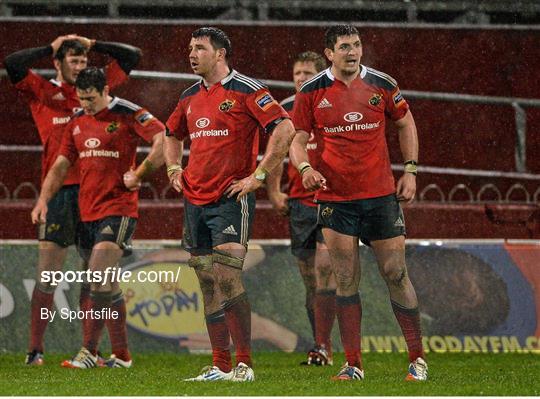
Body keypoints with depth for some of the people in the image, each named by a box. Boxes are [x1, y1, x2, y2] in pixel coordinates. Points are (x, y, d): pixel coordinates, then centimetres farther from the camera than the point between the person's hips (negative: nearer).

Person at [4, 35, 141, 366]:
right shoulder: (43, 92, 7)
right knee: (48, 274, -3)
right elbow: (12, 63, -7)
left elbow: (133, 56, 20)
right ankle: (36, 349, 0)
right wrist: (51, 48, 3)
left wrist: (93, 44, 13)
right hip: (59, 190, -3)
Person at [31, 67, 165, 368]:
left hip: (118, 209, -7)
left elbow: (165, 141, -16)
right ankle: (121, 355, 15)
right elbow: (61, 166, 17)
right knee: (107, 285, 9)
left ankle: (89, 352, -15)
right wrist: (43, 200, 4)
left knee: (99, 277, -17)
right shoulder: (77, 122, 13)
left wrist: (139, 175, -14)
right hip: (87, 212, 7)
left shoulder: (128, 114, -7)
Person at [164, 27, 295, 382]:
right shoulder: (191, 97, 15)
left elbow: (285, 128, -15)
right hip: (195, 200, 7)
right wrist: (174, 169, 17)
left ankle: (244, 364, -9)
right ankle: (220, 366, 11)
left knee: (228, 280, -14)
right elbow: (173, 135, 34)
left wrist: (259, 175, -16)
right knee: (209, 286, 7)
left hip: (231, 197, -7)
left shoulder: (245, 90, -7)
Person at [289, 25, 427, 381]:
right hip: (335, 198, 0)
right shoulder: (312, 93, -1)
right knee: (346, 280, -1)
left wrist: (410, 171, 6)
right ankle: (353, 364, 5)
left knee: (396, 273, 0)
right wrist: (305, 167, -16)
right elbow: (299, 140, 5)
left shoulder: (382, 85, 1)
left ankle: (418, 358, 10)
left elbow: (406, 124, 14)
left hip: (380, 194, 0)